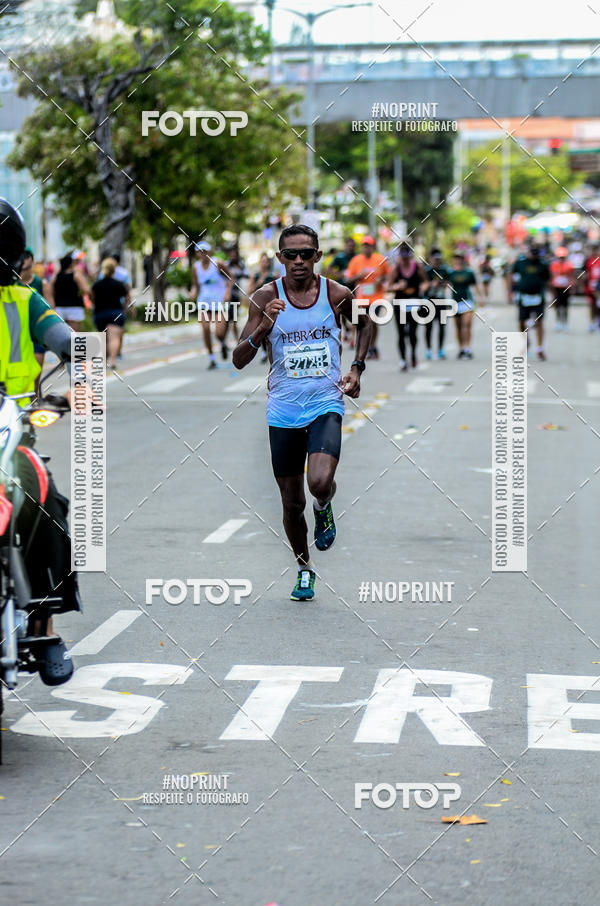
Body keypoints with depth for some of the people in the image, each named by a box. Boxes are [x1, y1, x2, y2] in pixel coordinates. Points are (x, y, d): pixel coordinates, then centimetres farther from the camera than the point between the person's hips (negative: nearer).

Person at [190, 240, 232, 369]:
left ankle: (223, 344, 27)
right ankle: (211, 359, 0)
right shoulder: (196, 267, 4)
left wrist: (228, 292, -13)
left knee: (219, 333, -11)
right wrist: (193, 292, -8)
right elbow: (195, 285, 13)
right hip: (204, 301, 3)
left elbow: (230, 279, 2)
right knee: (206, 329, -13)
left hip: (219, 301, -3)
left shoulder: (218, 264, -7)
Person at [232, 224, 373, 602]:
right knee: (292, 503, 8)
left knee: (320, 482, -25)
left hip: (326, 404, -1)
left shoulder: (338, 294, -4)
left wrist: (357, 368, 8)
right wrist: (263, 327, -26)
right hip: (284, 410, 1)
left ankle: (324, 509, 13)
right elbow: (239, 360, -9)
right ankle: (304, 568, 32)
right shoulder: (266, 297, -5)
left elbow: (365, 323, 19)